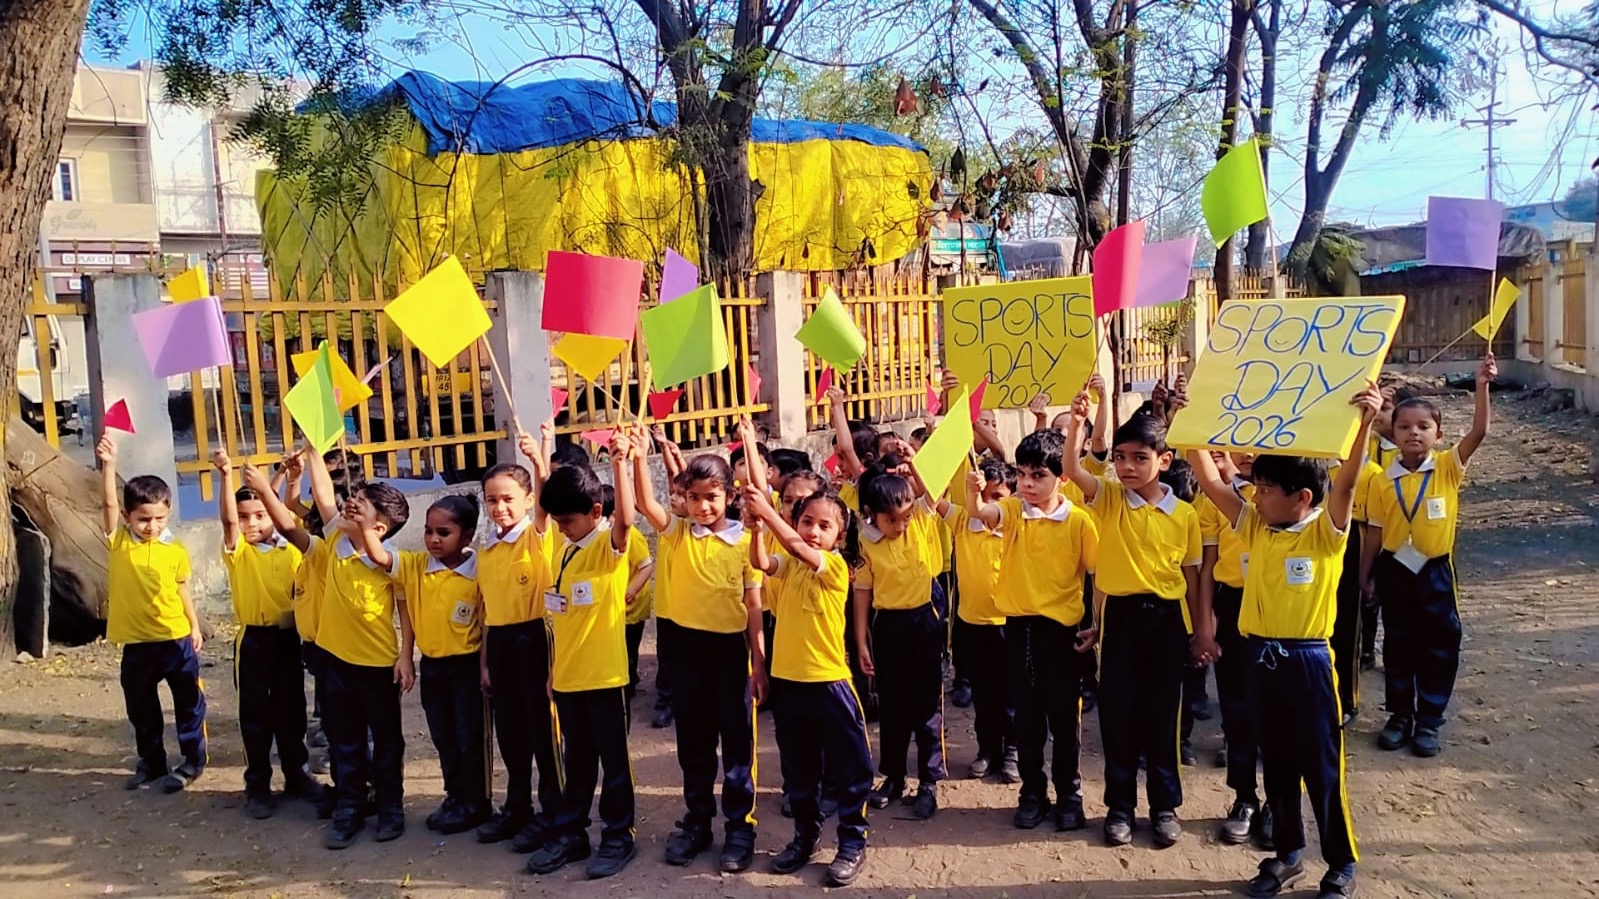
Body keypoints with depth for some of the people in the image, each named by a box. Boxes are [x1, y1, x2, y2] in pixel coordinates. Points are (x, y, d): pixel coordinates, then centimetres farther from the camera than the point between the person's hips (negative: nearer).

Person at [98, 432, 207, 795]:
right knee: (140, 707, 15)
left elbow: (182, 590, 6)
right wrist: (108, 465, -30)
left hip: (176, 639, -1)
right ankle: (151, 762, 32)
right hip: (136, 642, 1)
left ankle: (193, 761, 22)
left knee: (189, 702, 8)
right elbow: (108, 503, -18)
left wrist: (195, 627, 7)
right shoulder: (118, 541, -5)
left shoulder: (176, 551, -4)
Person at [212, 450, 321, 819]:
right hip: (254, 639, -2)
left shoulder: (292, 551, 1)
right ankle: (257, 785, 16)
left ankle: (297, 774, 27)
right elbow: (228, 519, -22)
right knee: (255, 715, 6)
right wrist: (226, 475, -34)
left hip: (288, 637, 2)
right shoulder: (238, 550, -5)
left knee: (291, 710, 13)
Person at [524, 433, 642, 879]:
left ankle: (618, 837, 18)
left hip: (603, 674, -6)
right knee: (577, 761, 18)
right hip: (567, 676, 6)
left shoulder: (610, 544, -10)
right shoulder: (563, 550, 9)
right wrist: (553, 668, 15)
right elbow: (558, 615, 14)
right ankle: (569, 833, 28)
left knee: (613, 759, 6)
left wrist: (620, 463, -41)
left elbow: (625, 519, -34)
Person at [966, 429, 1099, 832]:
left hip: (1060, 628, -2)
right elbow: (979, 512, -24)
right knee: (1026, 716, 11)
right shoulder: (1012, 510, -2)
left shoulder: (1078, 520, -7)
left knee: (1064, 716, 8)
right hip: (1018, 626, 2)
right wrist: (974, 491, -46)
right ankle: (1032, 791, 25)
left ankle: (1069, 792, 24)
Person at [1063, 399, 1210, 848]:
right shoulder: (1108, 498, -3)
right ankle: (1119, 806, 20)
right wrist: (1076, 422, -36)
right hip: (1120, 615, 0)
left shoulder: (1183, 514, -1)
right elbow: (1071, 469, -22)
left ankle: (1165, 805, 24)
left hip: (1165, 617, 0)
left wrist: (1202, 631, 7)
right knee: (1117, 714, 6)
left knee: (1161, 716, 9)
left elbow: (1192, 577, 6)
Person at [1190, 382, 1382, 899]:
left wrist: (1365, 422, -38)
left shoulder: (1325, 532, -9)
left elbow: (1346, 484, -25)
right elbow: (1211, 482, 3)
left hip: (1306, 661, -5)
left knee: (1322, 768, 4)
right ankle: (1288, 855, 31)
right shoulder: (1255, 528, 5)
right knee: (1276, 764, 16)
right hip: (1260, 657, 6)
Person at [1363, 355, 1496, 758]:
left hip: (1435, 571, -1)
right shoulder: (1383, 481, -4)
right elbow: (1375, 533, 3)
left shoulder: (1448, 468, -6)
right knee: (1397, 647, 12)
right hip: (1395, 570, 1)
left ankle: (1429, 721, 21)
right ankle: (1400, 715, 27)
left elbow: (1478, 432, -21)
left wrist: (1482, 386, -31)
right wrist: (1366, 575, 6)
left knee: (1438, 649, 7)